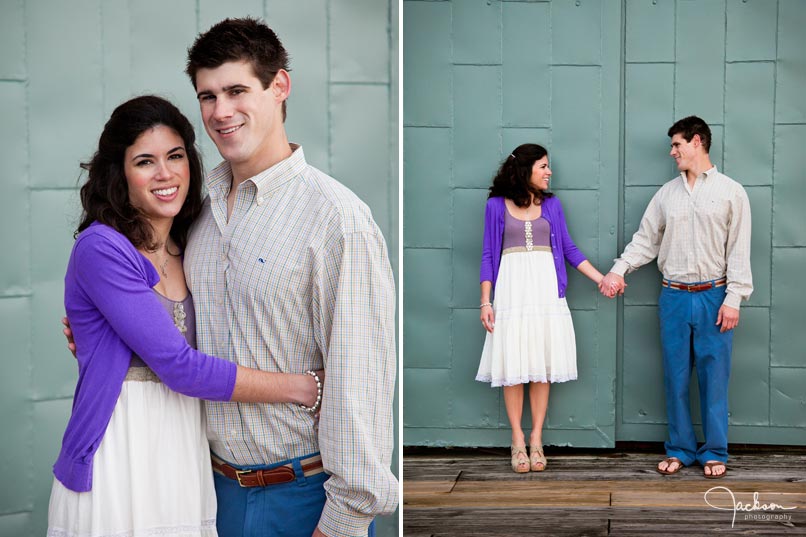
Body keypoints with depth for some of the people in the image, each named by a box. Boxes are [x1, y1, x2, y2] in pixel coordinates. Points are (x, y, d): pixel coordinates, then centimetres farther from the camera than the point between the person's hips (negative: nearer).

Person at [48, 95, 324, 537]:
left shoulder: (188, 248, 9)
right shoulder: (101, 248, -14)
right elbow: (181, 368, -19)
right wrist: (304, 389, -15)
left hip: (187, 458, 6)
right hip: (117, 463, -6)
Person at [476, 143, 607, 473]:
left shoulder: (552, 204, 9)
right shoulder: (497, 205, 2)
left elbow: (568, 249, 12)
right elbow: (489, 256, 2)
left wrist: (601, 279, 6)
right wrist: (486, 302, -3)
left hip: (546, 289, 2)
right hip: (512, 289, -2)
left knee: (542, 365, 2)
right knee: (513, 367, -1)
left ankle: (536, 439, 10)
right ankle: (518, 440, 8)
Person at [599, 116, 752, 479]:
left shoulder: (731, 191, -1)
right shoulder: (667, 193, 8)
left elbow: (739, 250, -4)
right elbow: (646, 240, 9)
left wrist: (733, 299, -9)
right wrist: (619, 270, -5)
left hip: (713, 297, -3)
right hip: (674, 297, 3)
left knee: (714, 377, 2)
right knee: (675, 377, 7)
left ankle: (714, 452, 14)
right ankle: (680, 449, 18)